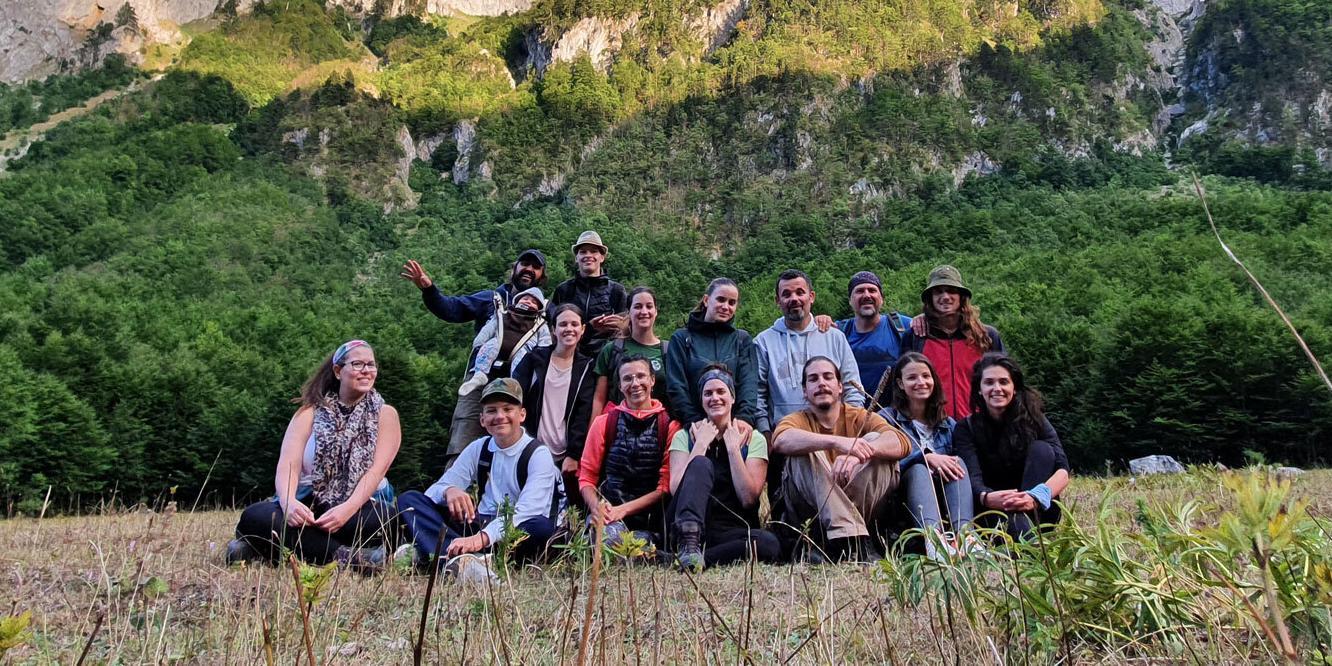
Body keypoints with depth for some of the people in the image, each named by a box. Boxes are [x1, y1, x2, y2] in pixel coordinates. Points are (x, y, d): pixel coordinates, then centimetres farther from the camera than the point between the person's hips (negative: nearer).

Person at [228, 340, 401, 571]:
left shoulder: (385, 414, 6)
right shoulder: (310, 412, 8)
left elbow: (376, 470, -8)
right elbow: (288, 464, -6)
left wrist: (348, 509, -28)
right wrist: (289, 502, -29)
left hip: (360, 505, -1)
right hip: (308, 505, 2)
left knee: (381, 518, -37)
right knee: (253, 517, -28)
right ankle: (347, 556, -35)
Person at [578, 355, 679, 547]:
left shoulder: (670, 426, 5)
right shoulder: (603, 423, 12)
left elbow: (666, 486, 0)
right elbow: (587, 476, 9)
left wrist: (623, 510, -10)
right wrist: (596, 506, -12)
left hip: (646, 521, -1)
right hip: (606, 511, 1)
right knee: (609, 535, -33)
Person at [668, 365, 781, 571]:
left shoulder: (753, 438, 8)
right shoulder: (684, 436, 9)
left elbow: (748, 498, -5)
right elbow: (676, 490, -8)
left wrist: (733, 448, -6)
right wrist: (701, 444, -6)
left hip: (733, 533, 0)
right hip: (688, 525, 0)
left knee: (769, 543, -32)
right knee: (701, 464, -25)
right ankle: (689, 544, -43)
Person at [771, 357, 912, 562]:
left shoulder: (861, 417, 8)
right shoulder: (798, 420, 5)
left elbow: (902, 442, -13)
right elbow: (781, 439, -22)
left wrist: (857, 454, -32)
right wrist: (837, 442, -37)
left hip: (860, 511, 1)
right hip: (812, 519, -1)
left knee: (876, 439, -13)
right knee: (804, 452, -22)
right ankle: (851, 542, -36)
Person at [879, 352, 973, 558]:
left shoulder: (948, 424, 22)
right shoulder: (887, 418, 9)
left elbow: (957, 465, 11)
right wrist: (926, 456, -22)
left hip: (944, 496, 3)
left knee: (958, 463, -21)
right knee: (918, 469, -30)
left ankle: (963, 532, -46)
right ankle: (932, 534, -59)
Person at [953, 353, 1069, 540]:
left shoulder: (1033, 418, -2)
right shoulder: (966, 428, -3)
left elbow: (1062, 471, -16)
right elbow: (973, 478, -20)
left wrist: (1035, 498, -40)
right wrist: (987, 498, -47)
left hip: (1038, 512, 2)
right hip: (992, 512, -2)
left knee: (1041, 449, -22)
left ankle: (1032, 531, -36)